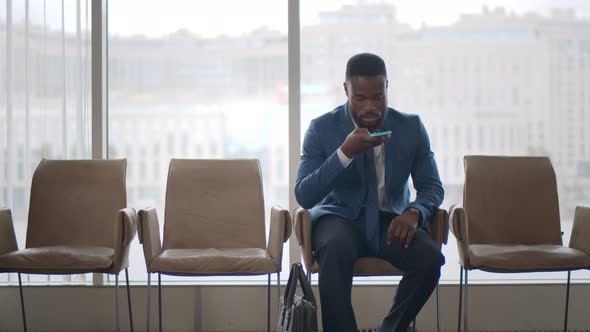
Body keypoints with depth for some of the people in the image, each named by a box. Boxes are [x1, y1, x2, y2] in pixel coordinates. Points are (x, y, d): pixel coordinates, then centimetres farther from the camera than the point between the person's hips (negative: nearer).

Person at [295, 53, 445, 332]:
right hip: (340, 217, -2)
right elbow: (303, 196, -12)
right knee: (335, 251, -37)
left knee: (430, 257, -28)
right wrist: (346, 152, -26)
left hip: (391, 220, 2)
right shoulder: (321, 129, -5)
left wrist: (414, 212, -19)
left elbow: (432, 187, 6)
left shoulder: (411, 127, 1)